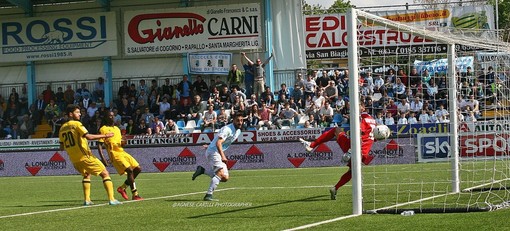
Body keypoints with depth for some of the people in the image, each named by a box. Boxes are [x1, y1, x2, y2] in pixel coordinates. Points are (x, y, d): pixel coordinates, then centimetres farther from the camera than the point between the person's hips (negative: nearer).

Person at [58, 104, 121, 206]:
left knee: (86, 175, 31)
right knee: (105, 174, -1)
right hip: (84, 156, -7)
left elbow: (62, 147, 13)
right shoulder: (76, 124, -9)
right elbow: (88, 136, -21)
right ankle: (111, 199, -12)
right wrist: (104, 136, -14)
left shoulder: (62, 128, 11)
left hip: (74, 159, 7)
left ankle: (87, 200, 19)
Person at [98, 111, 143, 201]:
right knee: (130, 170, -21)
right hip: (114, 154, -8)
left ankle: (122, 187, 13)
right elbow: (100, 144, -8)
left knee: (138, 169, 2)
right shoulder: (103, 129, -3)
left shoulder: (117, 128, 20)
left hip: (122, 152, 8)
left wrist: (123, 142, 1)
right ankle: (135, 195, -17)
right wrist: (102, 158, -19)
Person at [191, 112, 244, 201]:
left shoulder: (238, 131, 12)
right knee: (221, 174, -25)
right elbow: (218, 143, -30)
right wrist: (222, 156, -40)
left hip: (219, 153, 9)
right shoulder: (227, 129, -18)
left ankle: (202, 170, 9)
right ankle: (209, 195, -28)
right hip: (213, 151, -9)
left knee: (225, 178, 3)